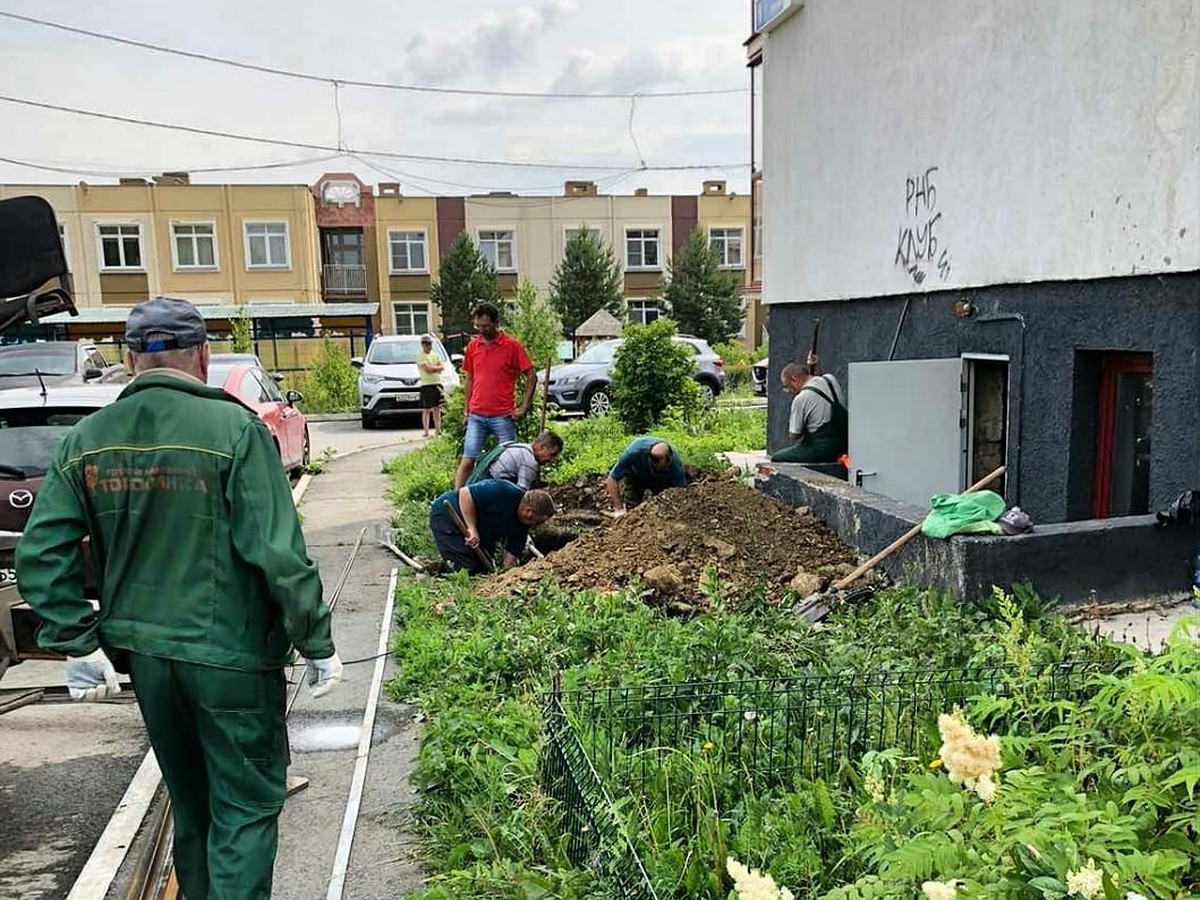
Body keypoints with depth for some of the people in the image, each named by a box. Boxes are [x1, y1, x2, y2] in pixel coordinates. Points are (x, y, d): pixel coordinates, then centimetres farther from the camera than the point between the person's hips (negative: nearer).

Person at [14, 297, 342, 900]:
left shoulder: (86, 440, 0)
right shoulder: (235, 429, -16)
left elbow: (40, 555, -1)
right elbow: (279, 554, -20)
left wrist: (79, 645, 4)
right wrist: (317, 644, -11)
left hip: (143, 653, 6)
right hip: (230, 653, -5)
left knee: (190, 801, 25)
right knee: (246, 806, 9)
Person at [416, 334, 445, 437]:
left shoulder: (435, 355, 18)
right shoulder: (420, 356, -3)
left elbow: (442, 367, 4)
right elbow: (427, 369, -15)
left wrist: (431, 368, -10)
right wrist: (437, 367, -1)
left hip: (438, 383, 6)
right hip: (427, 385, -6)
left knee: (437, 409, 10)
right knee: (426, 410, -5)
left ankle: (438, 430, 16)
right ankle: (426, 432, -5)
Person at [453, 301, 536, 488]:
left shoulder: (512, 345, -4)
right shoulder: (473, 345, 8)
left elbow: (531, 377, -1)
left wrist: (524, 408, -6)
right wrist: (468, 409, 13)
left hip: (503, 416, -3)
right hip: (476, 416, 3)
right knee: (467, 461, 0)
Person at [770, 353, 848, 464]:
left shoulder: (801, 399, -16)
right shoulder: (831, 379, 4)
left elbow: (794, 435, -8)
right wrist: (816, 367, 21)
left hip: (822, 450, -9)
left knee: (776, 458, 5)